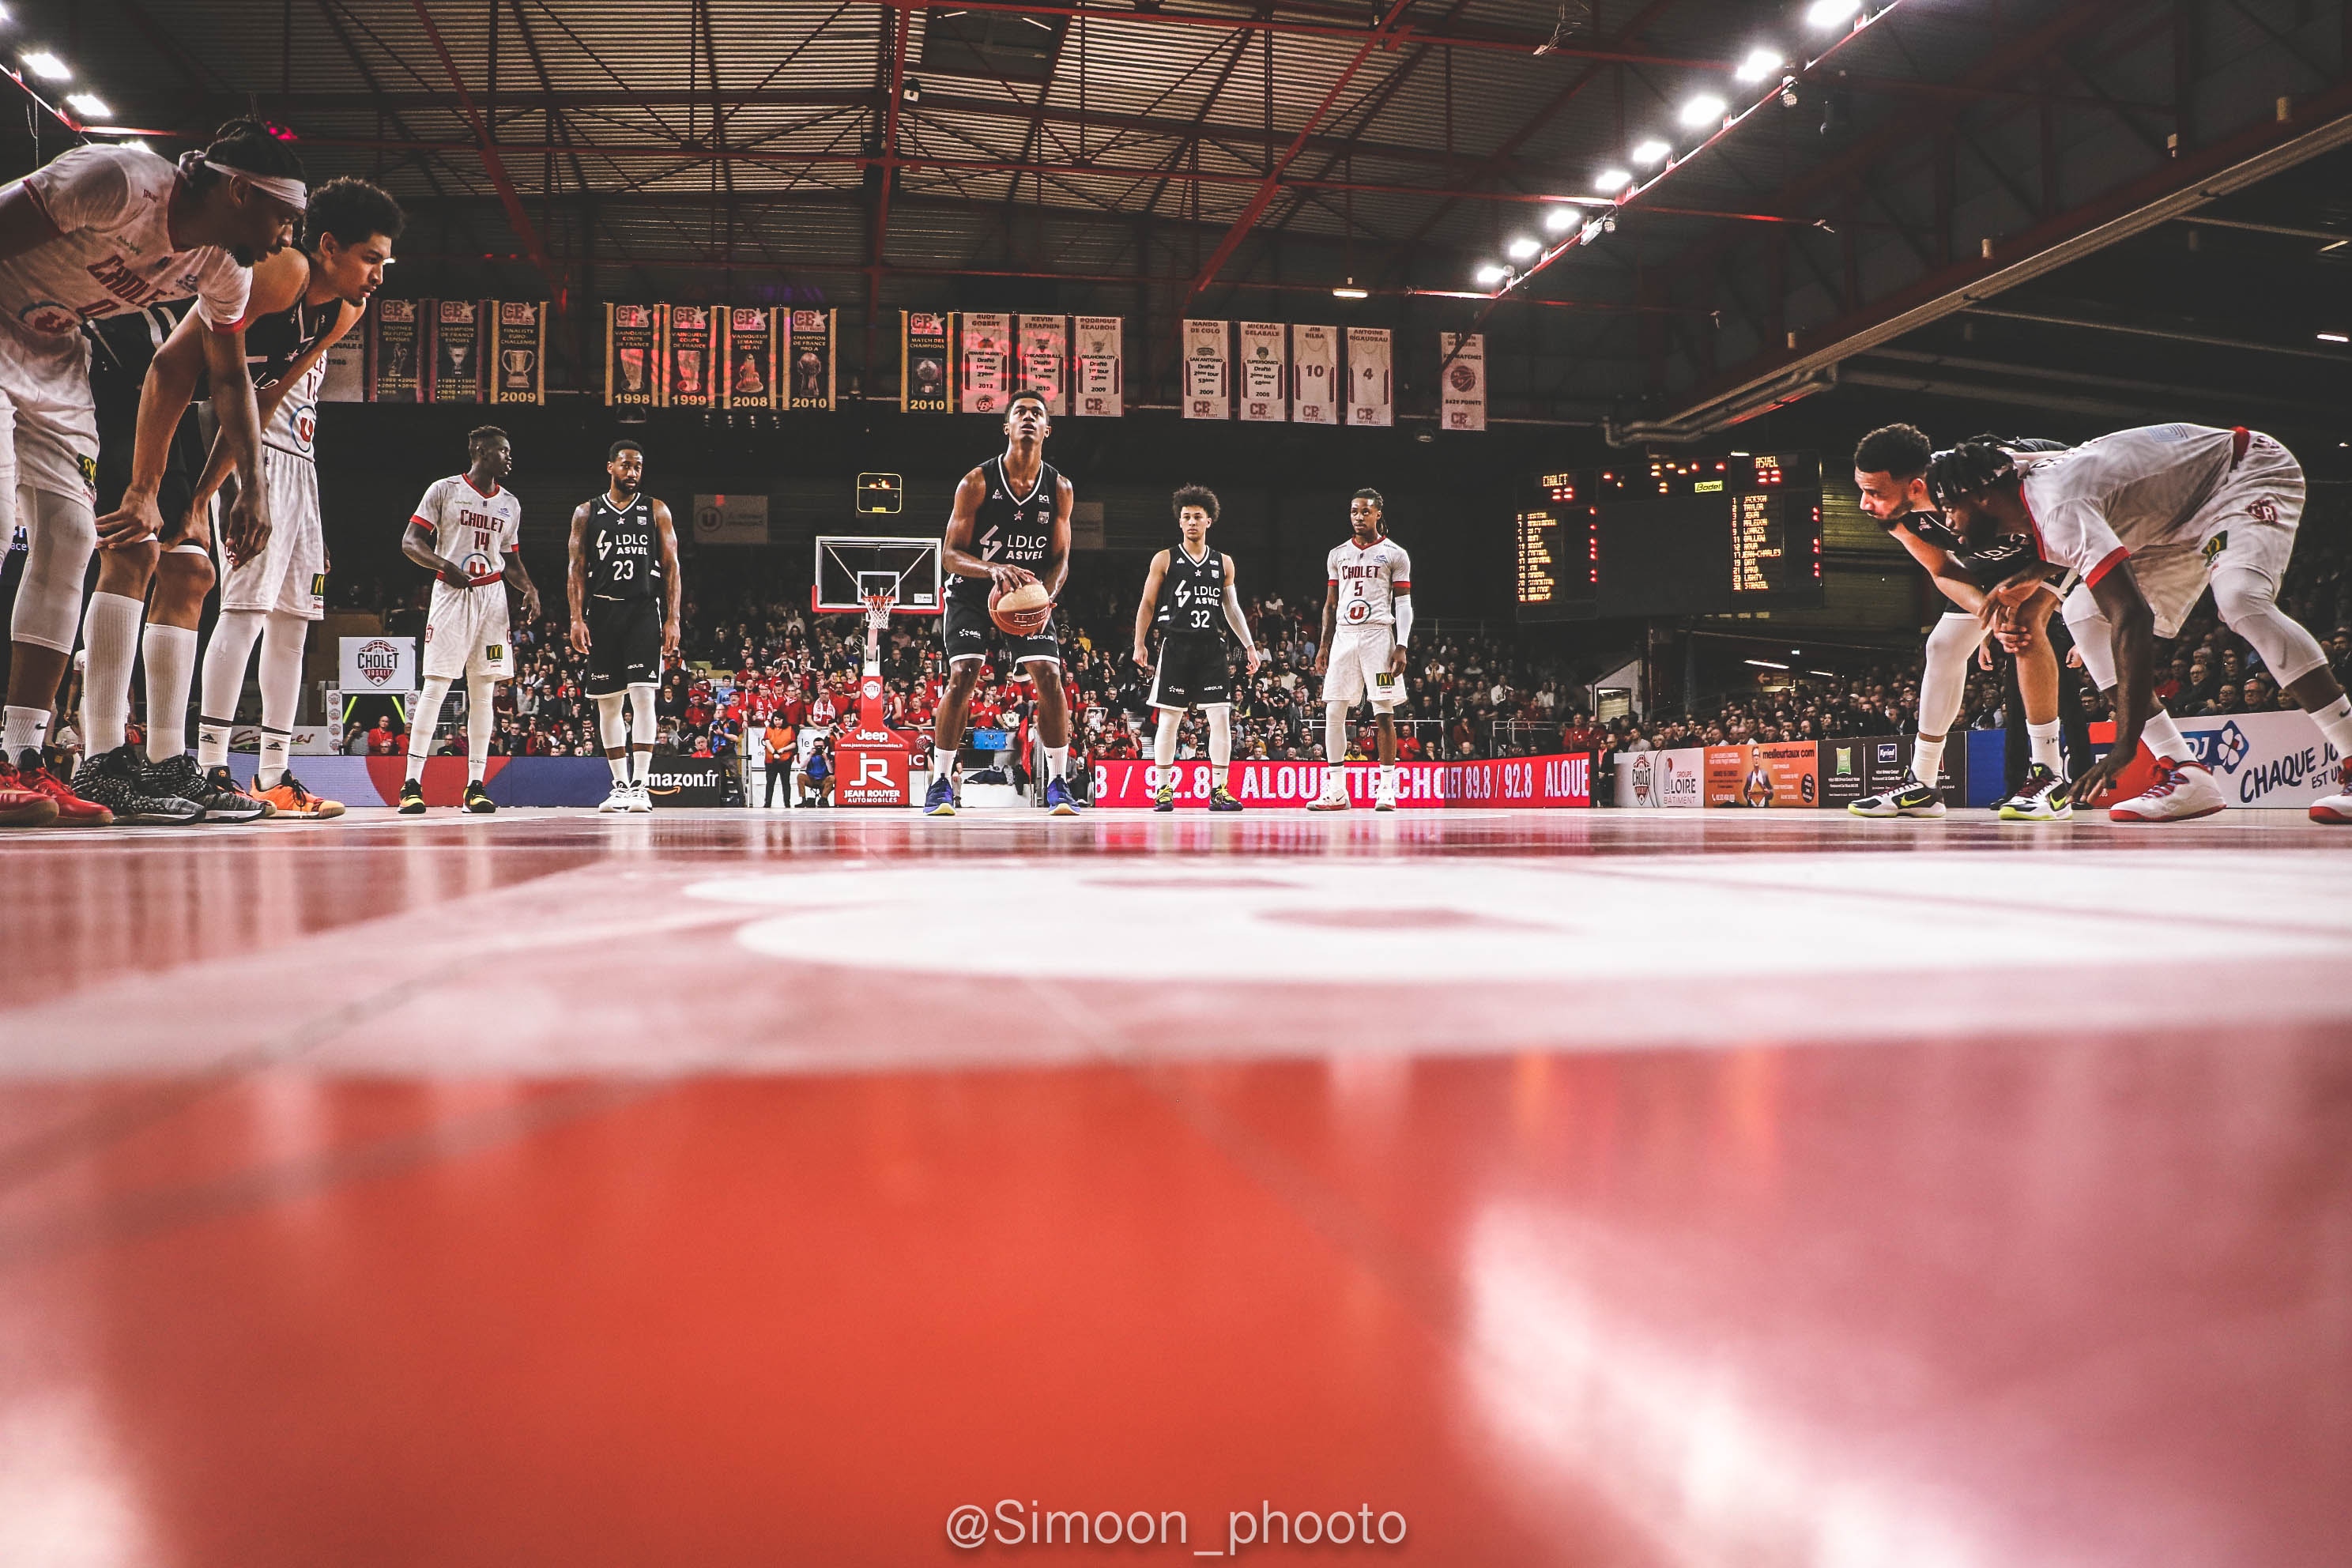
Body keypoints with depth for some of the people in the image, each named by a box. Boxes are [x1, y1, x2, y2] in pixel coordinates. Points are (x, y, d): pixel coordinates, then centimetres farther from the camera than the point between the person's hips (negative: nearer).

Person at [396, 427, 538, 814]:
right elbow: (410, 542, -4)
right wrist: (446, 566, -21)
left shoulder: (510, 503, 15)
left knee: (484, 691, 2)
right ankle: (412, 783, -6)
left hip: (492, 596, 5)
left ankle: (475, 785, 6)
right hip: (451, 593, -5)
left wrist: (529, 588, 2)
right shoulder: (445, 490, -1)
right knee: (435, 688, -9)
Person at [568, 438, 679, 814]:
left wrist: (672, 620, -4)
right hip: (602, 613, 2)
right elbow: (577, 568, 7)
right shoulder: (587, 512, 9)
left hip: (643, 613, -2)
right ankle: (619, 786, 13)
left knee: (644, 696, -12)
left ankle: (640, 786, -11)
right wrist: (577, 619, -4)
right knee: (608, 702, 5)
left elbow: (671, 568, 4)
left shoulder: (656, 511, 7)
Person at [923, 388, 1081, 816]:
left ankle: (1058, 784, 0)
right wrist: (994, 569, -34)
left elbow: (1060, 559, 0)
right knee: (963, 676, -16)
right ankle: (942, 782, -3)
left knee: (1050, 677, -11)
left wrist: (1046, 600, -21)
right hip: (971, 593, -2)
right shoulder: (977, 482, -15)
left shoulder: (1060, 489, -6)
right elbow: (949, 555, -15)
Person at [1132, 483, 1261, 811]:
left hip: (1211, 647, 2)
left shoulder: (1223, 563, 12)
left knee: (1221, 717, -4)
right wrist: (1140, 644, -1)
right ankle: (1163, 789, 9)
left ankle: (1220, 790, 1)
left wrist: (1249, 646, 11)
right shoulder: (1165, 560, 4)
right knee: (1169, 718, 0)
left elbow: (1232, 608, 17)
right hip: (1176, 646, -2)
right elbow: (1147, 604, 6)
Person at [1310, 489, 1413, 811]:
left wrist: (1402, 647, -10)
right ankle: (1336, 791, 4)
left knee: (1384, 713, -4)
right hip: (1344, 637, 4)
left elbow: (1404, 605, 0)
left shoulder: (1395, 554, 3)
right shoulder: (1338, 555, 14)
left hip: (1379, 636, -4)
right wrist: (1323, 645, 10)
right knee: (1333, 712, -2)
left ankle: (1386, 790, 1)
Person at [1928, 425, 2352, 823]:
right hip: (2185, 520, 10)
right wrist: (2027, 577, 0)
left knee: (2240, 599, -35)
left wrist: (2125, 744, -43)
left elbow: (2133, 616, -41)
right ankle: (2186, 774, -8)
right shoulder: (2029, 487, -3)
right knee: (2084, 613, -4)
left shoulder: (2058, 504, -34)